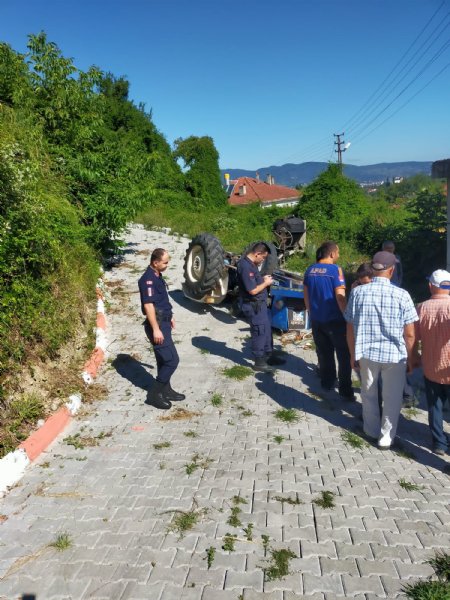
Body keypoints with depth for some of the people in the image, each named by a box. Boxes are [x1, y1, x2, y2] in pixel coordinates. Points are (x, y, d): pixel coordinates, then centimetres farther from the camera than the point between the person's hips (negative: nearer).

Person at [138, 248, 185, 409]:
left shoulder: (157, 276, 12)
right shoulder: (148, 279, -19)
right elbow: (148, 305, -24)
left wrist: (169, 317, 28)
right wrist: (156, 329, -26)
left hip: (163, 322, 10)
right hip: (157, 324, -10)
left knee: (164, 360, 16)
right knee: (172, 360, -8)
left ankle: (165, 390, 28)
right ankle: (154, 393, 1)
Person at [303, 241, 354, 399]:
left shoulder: (310, 270, 4)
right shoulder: (335, 270, -15)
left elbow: (306, 295, 11)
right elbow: (340, 297, -18)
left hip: (316, 319, 6)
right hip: (334, 320, -6)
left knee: (324, 353, 18)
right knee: (344, 355, 4)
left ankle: (327, 382, 28)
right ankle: (345, 389, 5)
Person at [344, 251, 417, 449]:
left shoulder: (358, 292, -7)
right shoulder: (401, 295, -12)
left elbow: (350, 330, -1)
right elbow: (409, 334, -8)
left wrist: (353, 355, 11)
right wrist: (410, 358, 7)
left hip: (366, 353, 2)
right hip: (395, 355, -2)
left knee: (369, 394, 22)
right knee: (392, 398, 16)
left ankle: (372, 430, 38)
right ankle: (386, 437, 26)